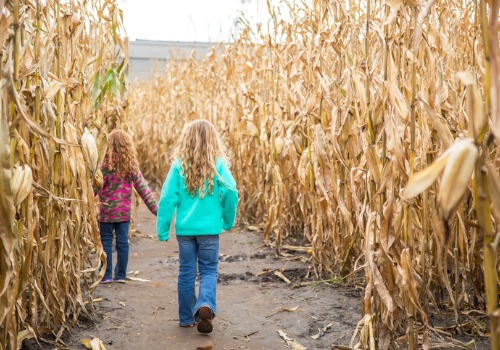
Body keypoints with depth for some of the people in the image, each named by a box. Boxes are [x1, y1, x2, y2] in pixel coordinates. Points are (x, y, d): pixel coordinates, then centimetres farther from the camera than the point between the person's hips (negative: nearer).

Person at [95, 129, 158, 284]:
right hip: (124, 211, 3)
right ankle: (121, 275, 18)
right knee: (122, 241, 10)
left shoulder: (105, 163, -11)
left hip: (106, 210, -3)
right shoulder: (131, 165, 0)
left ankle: (106, 275, 11)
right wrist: (155, 208, 1)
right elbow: (142, 188, -1)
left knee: (106, 242, 7)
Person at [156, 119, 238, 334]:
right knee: (208, 270, 10)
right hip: (209, 228, -1)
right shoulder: (218, 164, -5)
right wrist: (228, 221, 5)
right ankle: (206, 306, -15)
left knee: (186, 272, 14)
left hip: (184, 228, 1)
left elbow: (167, 198, -6)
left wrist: (162, 229, 1)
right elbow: (231, 193, -11)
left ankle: (187, 317, 23)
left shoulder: (179, 165, -3)